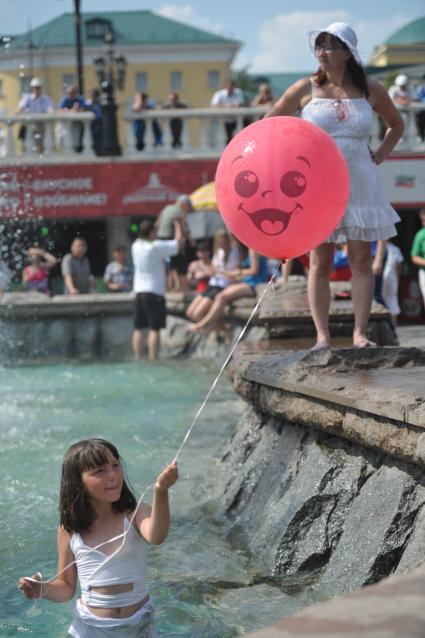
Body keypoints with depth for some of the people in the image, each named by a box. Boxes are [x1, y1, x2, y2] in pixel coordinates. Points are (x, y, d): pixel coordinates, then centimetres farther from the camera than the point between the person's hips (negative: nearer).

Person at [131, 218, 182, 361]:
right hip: (155, 291, -6)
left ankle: (138, 358, 7)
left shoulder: (136, 246, 4)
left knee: (138, 328, 8)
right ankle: (152, 359, -8)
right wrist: (177, 224, 12)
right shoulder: (156, 246, -13)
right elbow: (178, 240, -4)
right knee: (154, 329, -5)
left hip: (139, 290, 6)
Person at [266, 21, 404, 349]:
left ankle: (360, 334, 4)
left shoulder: (370, 90, 3)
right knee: (320, 263, 0)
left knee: (361, 261, 1)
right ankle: (323, 336, 2)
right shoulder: (306, 89, -1)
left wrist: (380, 155, 7)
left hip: (358, 184, 1)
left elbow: (397, 125, 20)